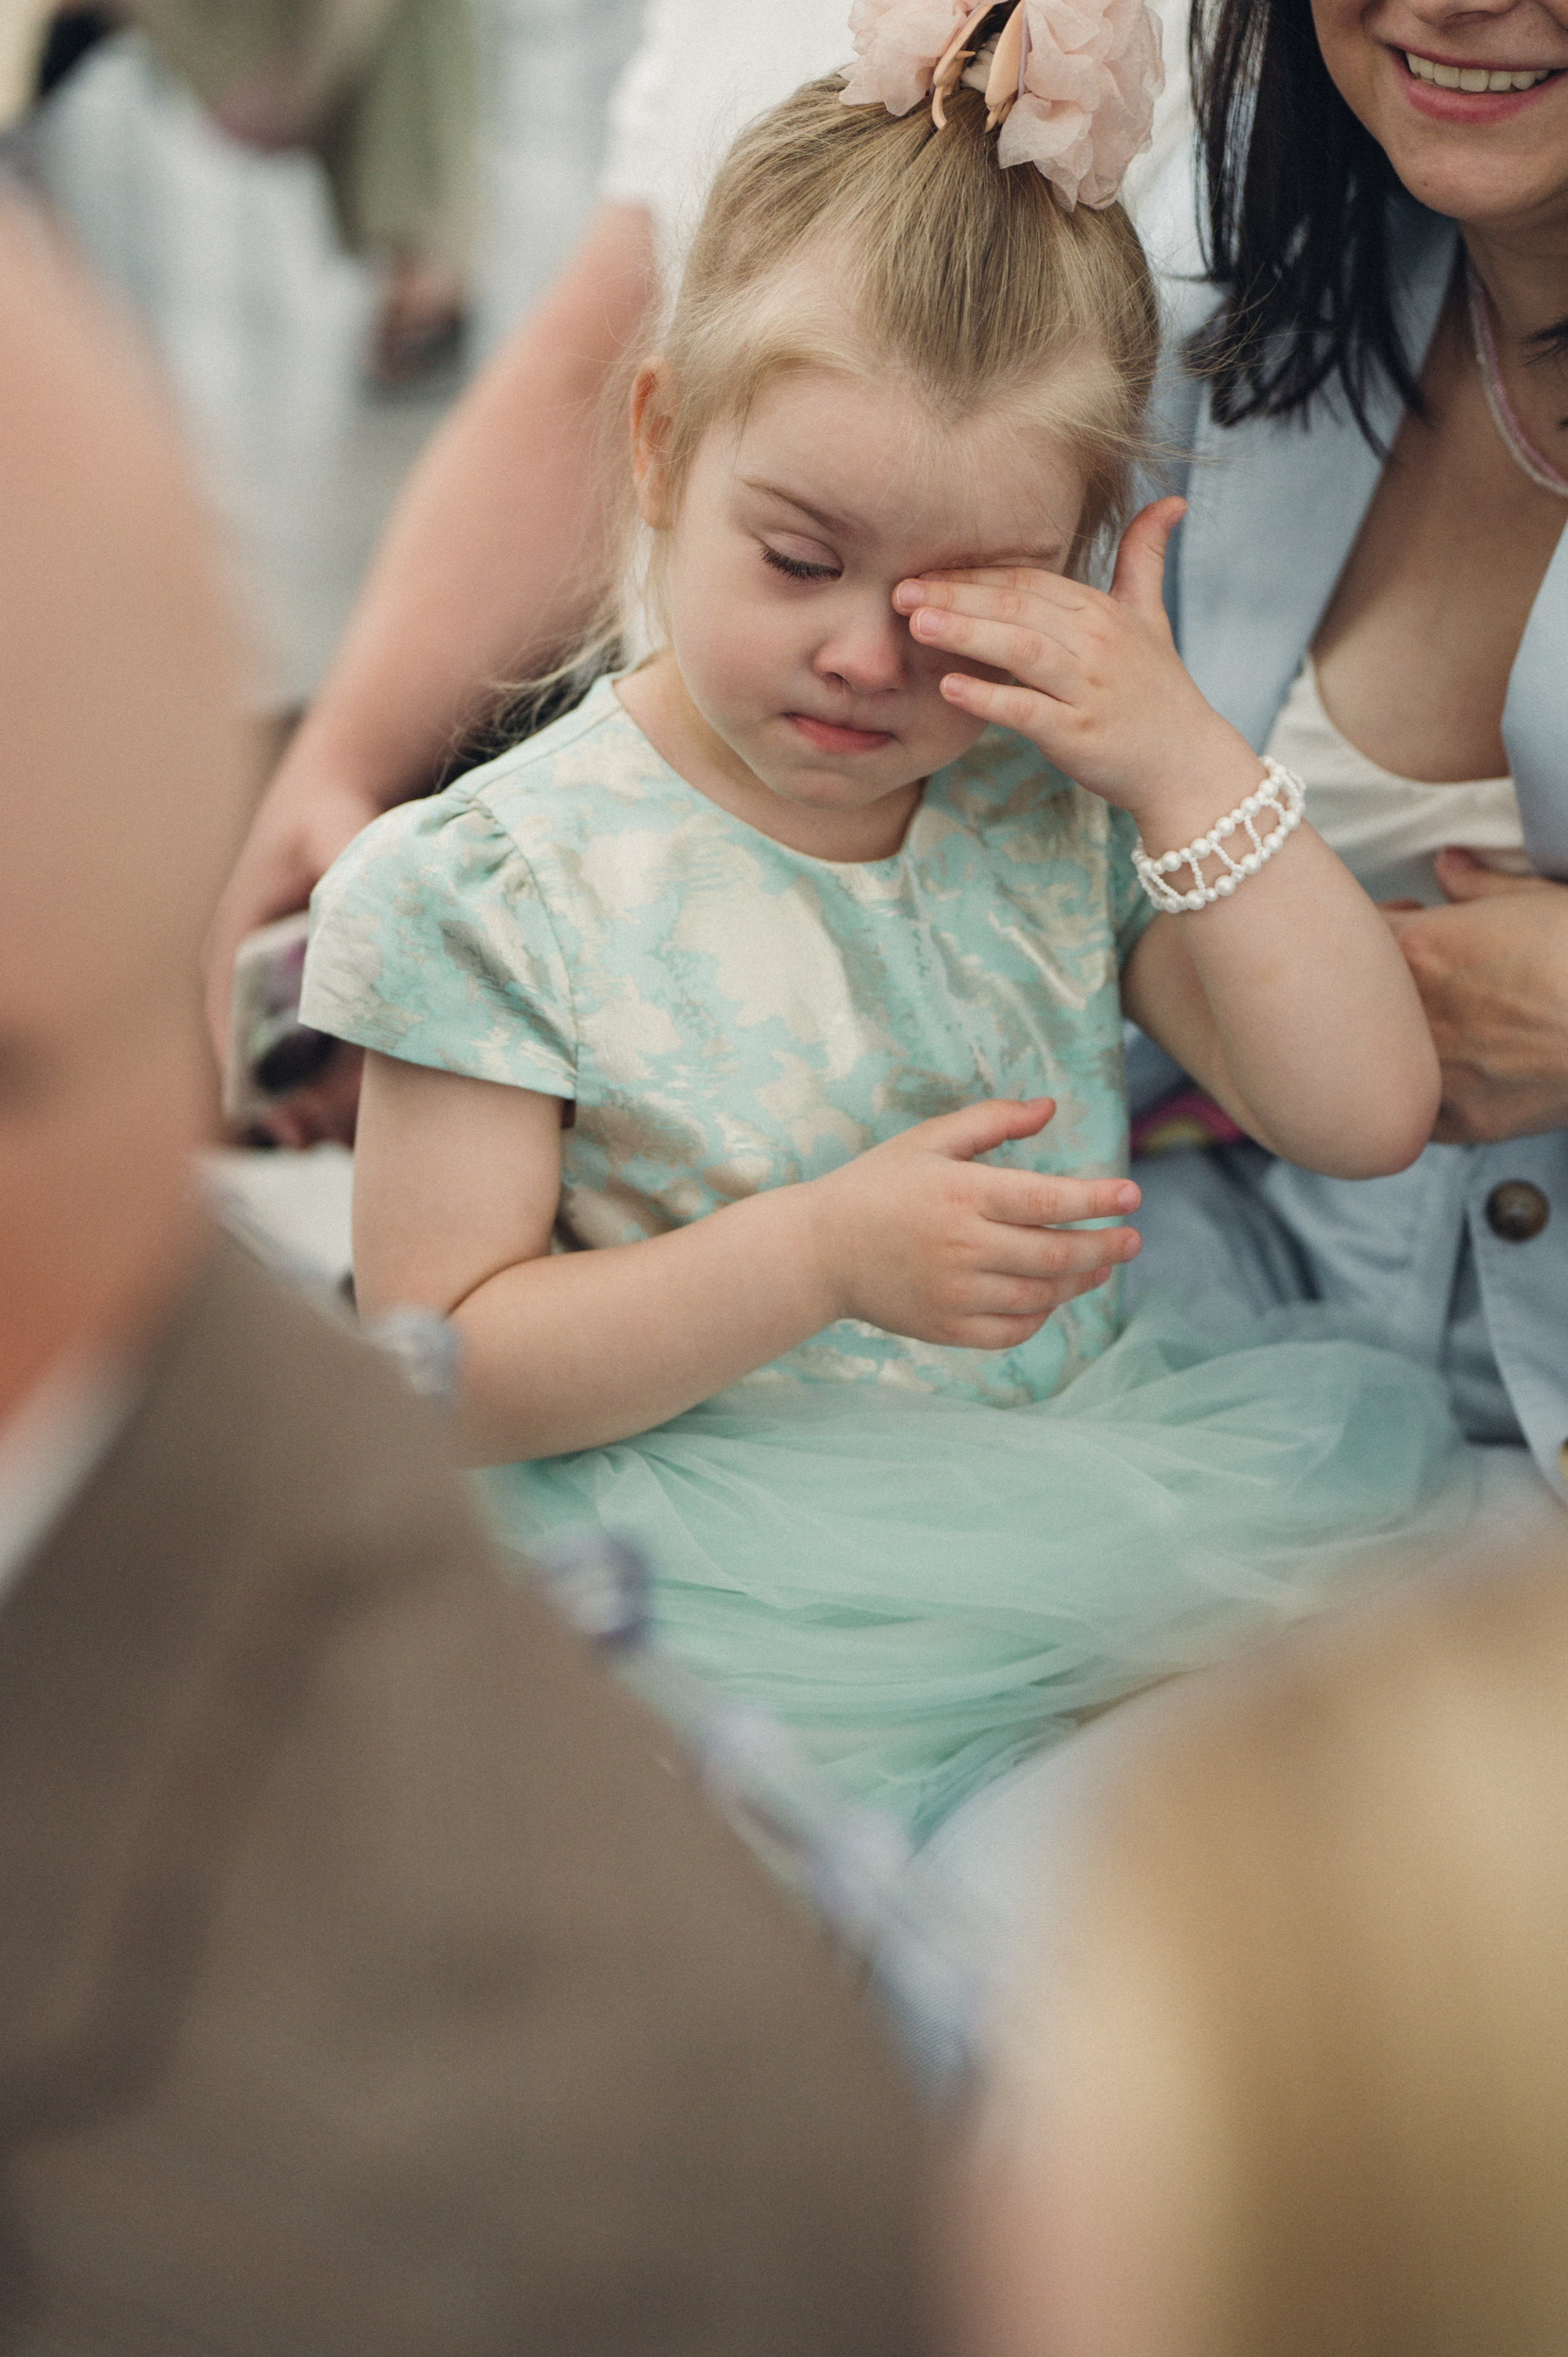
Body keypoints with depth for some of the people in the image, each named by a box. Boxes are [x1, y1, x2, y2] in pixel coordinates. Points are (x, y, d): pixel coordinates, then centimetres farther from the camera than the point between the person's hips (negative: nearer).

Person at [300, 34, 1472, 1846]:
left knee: (1375, 1428, -19)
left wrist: (1186, 758, -8)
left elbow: (1368, 1114, 1)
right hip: (740, 1551, -5)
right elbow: (439, 1373, -8)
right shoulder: (504, 885, -7)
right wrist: (818, 1254, -21)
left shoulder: (1066, 803, 5)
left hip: (1099, 1479, 5)